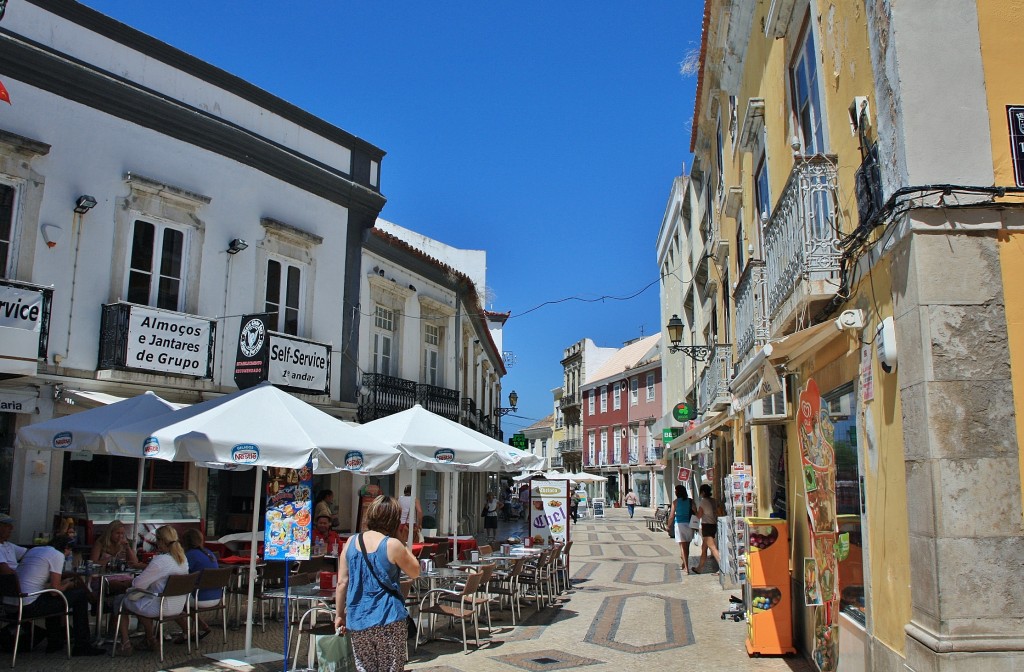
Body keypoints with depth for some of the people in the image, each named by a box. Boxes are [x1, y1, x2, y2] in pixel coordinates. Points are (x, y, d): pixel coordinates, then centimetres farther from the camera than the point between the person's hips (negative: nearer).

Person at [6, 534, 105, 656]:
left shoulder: (34, 550, 19)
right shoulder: (58, 555, -6)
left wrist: (63, 583, 28)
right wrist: (69, 585, 11)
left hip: (9, 604, 9)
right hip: (28, 607, -9)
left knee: (52, 599, 36)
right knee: (81, 594, 2)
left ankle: (54, 642, 40)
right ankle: (82, 646, 7)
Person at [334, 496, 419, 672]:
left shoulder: (351, 542, 2)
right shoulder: (392, 545, -11)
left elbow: (342, 582, 4)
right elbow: (415, 572, 2)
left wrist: (340, 614, 12)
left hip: (357, 620, 4)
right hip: (388, 620, -4)